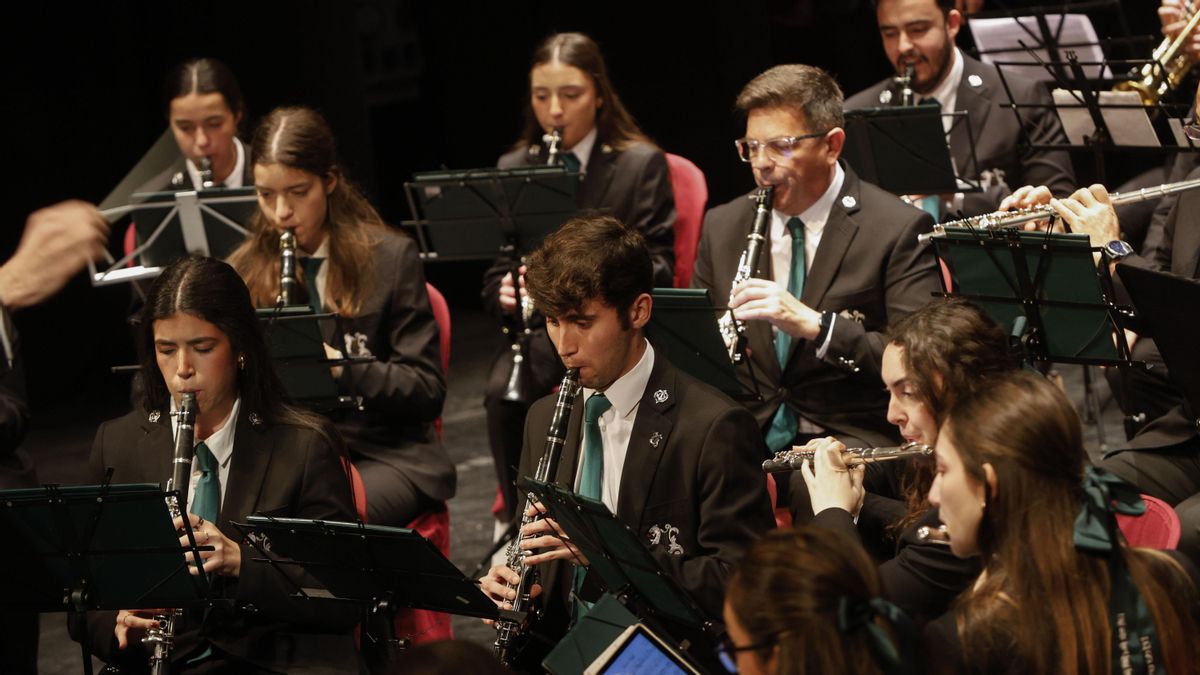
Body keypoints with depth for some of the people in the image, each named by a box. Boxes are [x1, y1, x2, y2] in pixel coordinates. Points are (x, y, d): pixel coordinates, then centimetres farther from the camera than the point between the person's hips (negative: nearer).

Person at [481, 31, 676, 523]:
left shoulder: (642, 164, 1)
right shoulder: (513, 168, 10)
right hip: (543, 328, 3)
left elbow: (658, 270, -4)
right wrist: (505, 294, -14)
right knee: (502, 393, -30)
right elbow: (495, 274, 11)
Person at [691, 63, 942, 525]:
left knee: (813, 487, -37)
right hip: (744, 433, 4)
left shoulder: (898, 230, -5)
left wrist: (814, 326, -25)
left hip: (849, 435, -4)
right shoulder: (723, 226, 12)